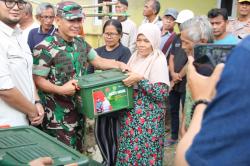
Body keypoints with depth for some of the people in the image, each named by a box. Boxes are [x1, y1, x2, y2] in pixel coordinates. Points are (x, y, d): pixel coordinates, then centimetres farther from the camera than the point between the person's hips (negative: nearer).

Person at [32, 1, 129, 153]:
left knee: (78, 151, 18)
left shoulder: (81, 42, 6)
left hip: (79, 108, 7)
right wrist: (60, 89, -29)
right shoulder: (45, 48, -16)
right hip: (58, 113, -7)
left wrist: (119, 64, -2)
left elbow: (98, 61, 14)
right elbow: (38, 80, -15)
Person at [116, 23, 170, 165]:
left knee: (144, 152, 3)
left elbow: (162, 94, -21)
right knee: (129, 148, 14)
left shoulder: (158, 61, -14)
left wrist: (140, 79, -25)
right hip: (131, 113, 7)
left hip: (147, 117, -7)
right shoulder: (135, 56, 8)